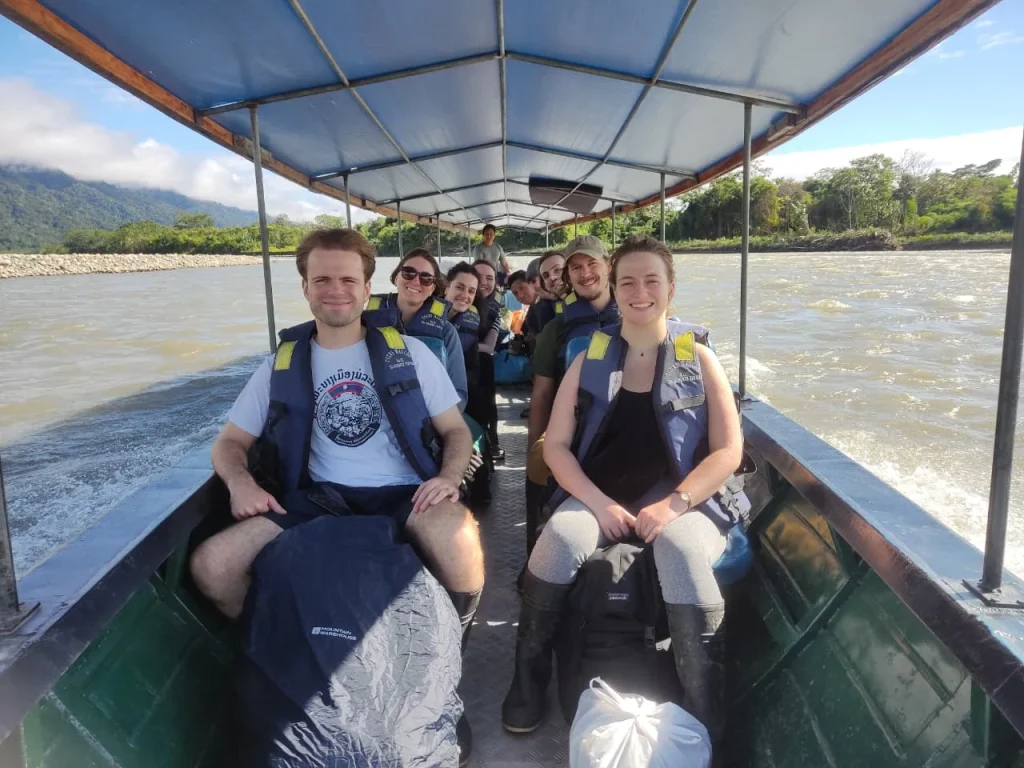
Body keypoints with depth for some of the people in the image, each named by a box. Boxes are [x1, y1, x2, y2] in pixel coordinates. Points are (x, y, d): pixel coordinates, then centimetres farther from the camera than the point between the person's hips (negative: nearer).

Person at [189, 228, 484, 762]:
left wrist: (449, 476, -15)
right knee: (211, 564, -20)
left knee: (460, 540, -36)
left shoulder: (409, 353, 7)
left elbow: (456, 429, 8)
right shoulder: (281, 366, 11)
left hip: (403, 494, -2)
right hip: (317, 500, 3)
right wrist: (239, 480, -10)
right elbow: (229, 442, 14)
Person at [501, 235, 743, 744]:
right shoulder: (591, 358, 8)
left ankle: (704, 721, -18)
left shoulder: (698, 358, 5)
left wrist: (673, 504, -15)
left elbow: (728, 451, 0)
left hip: (678, 500, -1)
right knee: (560, 536, -29)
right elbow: (555, 445, 4)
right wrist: (599, 503, -11)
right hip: (599, 497, 2)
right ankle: (528, 684, -8)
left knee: (681, 550, -34)